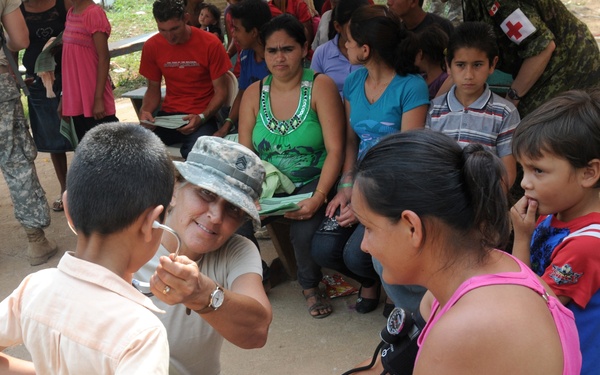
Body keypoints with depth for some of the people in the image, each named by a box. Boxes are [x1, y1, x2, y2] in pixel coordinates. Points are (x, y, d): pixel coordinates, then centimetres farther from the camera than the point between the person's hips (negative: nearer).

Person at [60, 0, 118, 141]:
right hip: (76, 101, 8)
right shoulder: (71, 14, 11)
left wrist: (98, 98, -18)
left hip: (94, 100, -8)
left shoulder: (94, 13, -13)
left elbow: (104, 58, -15)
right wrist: (64, 97, 16)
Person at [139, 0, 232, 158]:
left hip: (201, 117, -3)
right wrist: (145, 111, -11)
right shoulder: (152, 46, 2)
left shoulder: (211, 44, -8)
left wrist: (201, 118, -21)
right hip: (168, 115, 3)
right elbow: (153, 88, 12)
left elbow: (221, 91, -4)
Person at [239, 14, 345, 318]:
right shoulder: (254, 94, 3)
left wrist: (318, 198, -26)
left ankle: (310, 286, 7)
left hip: (312, 182, -3)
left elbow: (335, 150, -15)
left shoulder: (320, 86, -9)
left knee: (304, 231, -29)